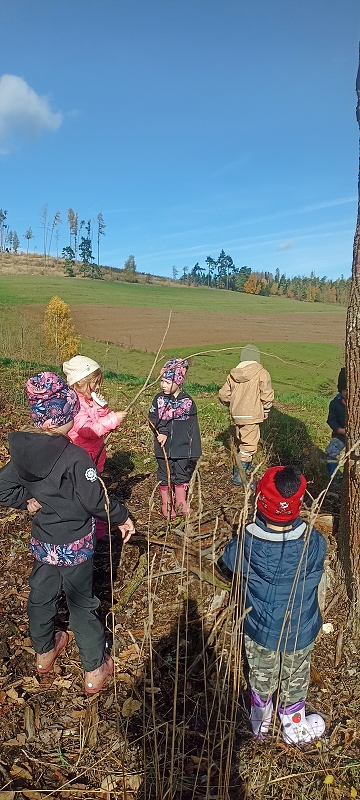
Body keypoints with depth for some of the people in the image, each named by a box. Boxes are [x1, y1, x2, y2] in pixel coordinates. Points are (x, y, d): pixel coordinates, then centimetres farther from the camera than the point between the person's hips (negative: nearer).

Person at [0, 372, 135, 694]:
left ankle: (44, 652, 49)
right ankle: (95, 670, 28)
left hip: (42, 541, 6)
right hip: (74, 545, -6)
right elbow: (95, 501, -23)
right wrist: (122, 517, -9)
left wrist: (28, 500, 5)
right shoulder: (76, 457, -28)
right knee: (82, 604, 10)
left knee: (41, 594, 24)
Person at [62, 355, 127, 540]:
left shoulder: (91, 401, 6)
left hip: (95, 458, 9)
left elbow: (101, 424, 9)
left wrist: (102, 408, -7)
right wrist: (113, 418, -29)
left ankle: (99, 532, 36)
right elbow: (88, 430, -31)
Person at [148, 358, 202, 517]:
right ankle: (166, 505, 25)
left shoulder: (187, 401, -5)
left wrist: (194, 451, -2)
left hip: (182, 448, -1)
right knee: (165, 477, 11)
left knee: (181, 476, 10)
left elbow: (193, 428, -2)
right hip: (163, 448, 1)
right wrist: (161, 433, -22)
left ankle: (180, 504, 28)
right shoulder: (159, 399, -1)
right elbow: (153, 419, -4)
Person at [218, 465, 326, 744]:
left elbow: (226, 565, -7)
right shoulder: (314, 543, -30)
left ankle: (260, 722, 54)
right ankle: (294, 726, 53)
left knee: (261, 676, 29)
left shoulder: (245, 544, -31)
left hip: (259, 628, 0)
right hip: (301, 632, 0)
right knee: (296, 678, 29)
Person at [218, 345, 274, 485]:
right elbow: (267, 394, -15)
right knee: (249, 445, -2)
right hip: (252, 415, -6)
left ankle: (243, 466, 43)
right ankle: (238, 476, -5)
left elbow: (223, 395, 7)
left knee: (240, 442, 23)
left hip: (236, 415, 6)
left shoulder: (233, 374, 6)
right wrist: (266, 410, 2)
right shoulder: (261, 373, -9)